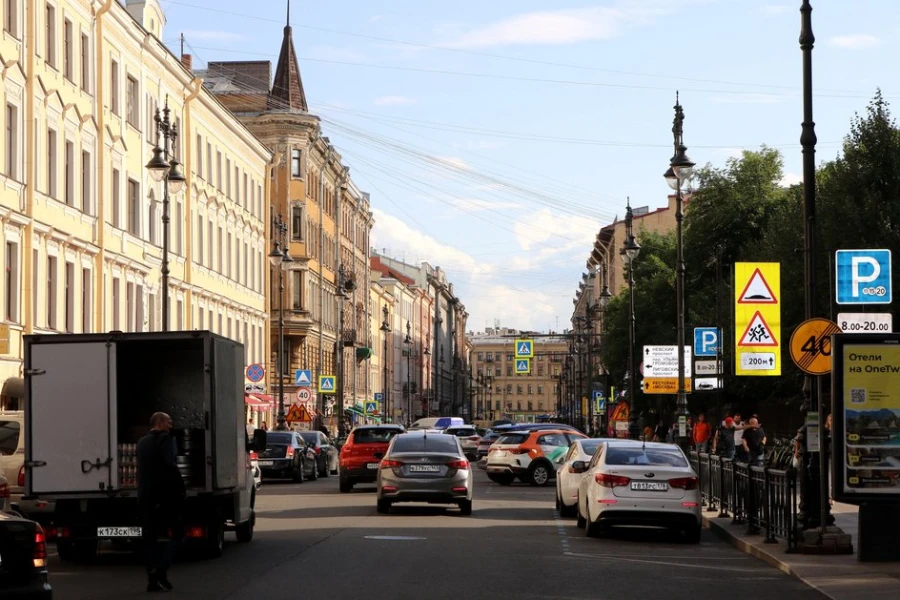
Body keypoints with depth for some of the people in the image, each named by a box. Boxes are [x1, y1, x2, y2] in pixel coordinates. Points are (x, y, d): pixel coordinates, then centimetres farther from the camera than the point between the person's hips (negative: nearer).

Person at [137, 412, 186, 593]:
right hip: (163, 495, -7)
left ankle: (153, 580, 6)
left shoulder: (142, 442, 16)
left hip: (144, 496, 7)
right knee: (177, 532, 3)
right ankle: (161, 570, -12)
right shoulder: (164, 439, -8)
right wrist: (180, 486, -11)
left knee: (150, 537, 8)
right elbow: (170, 465, -19)